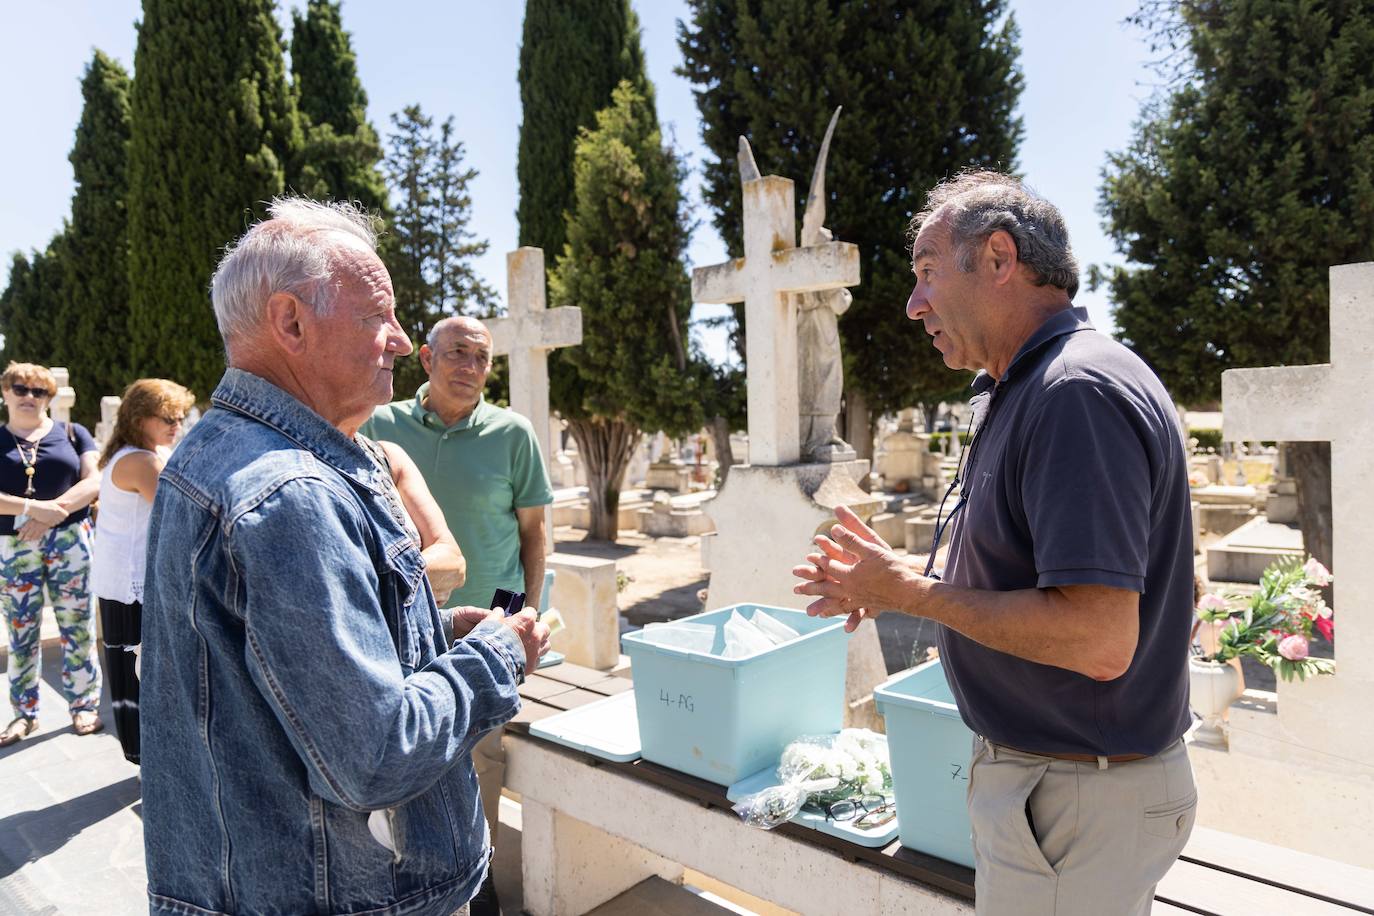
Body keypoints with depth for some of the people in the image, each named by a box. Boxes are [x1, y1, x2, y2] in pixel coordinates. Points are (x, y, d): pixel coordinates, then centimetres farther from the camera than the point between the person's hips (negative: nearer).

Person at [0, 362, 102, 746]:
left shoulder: (72, 433, 7)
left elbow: (94, 481, -4)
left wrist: (50, 513, -14)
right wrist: (33, 507, -19)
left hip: (69, 542, -1)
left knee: (77, 627, 3)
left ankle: (84, 705, 14)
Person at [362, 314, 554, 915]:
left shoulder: (512, 433, -4)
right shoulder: (382, 426, 0)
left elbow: (532, 529, 2)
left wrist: (529, 614, 0)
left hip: (487, 621, -1)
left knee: (483, 753, 11)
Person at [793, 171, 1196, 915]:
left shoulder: (1079, 393, -24)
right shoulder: (1021, 391, 9)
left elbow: (1097, 641, -30)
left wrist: (907, 591, -20)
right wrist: (897, 572, 4)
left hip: (1075, 797, -9)